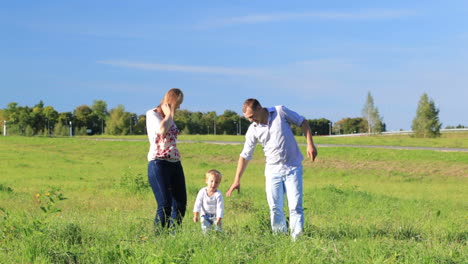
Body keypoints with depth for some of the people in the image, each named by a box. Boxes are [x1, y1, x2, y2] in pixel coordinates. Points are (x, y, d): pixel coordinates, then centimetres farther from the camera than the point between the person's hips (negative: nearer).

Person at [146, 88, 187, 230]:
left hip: (175, 164, 8)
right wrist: (169, 114, -6)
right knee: (165, 205, -14)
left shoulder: (170, 118, 21)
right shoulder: (152, 114, 0)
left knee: (181, 204, 4)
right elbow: (162, 130, -19)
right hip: (158, 164, -8)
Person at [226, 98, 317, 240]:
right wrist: (237, 180, 3)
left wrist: (310, 144, -5)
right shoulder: (253, 130, -1)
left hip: (293, 168, -2)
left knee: (295, 206, -7)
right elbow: (245, 155, 4)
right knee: (275, 209, -1)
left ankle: (297, 238, -5)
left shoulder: (280, 112, -7)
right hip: (273, 171, 2)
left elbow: (303, 122, 4)